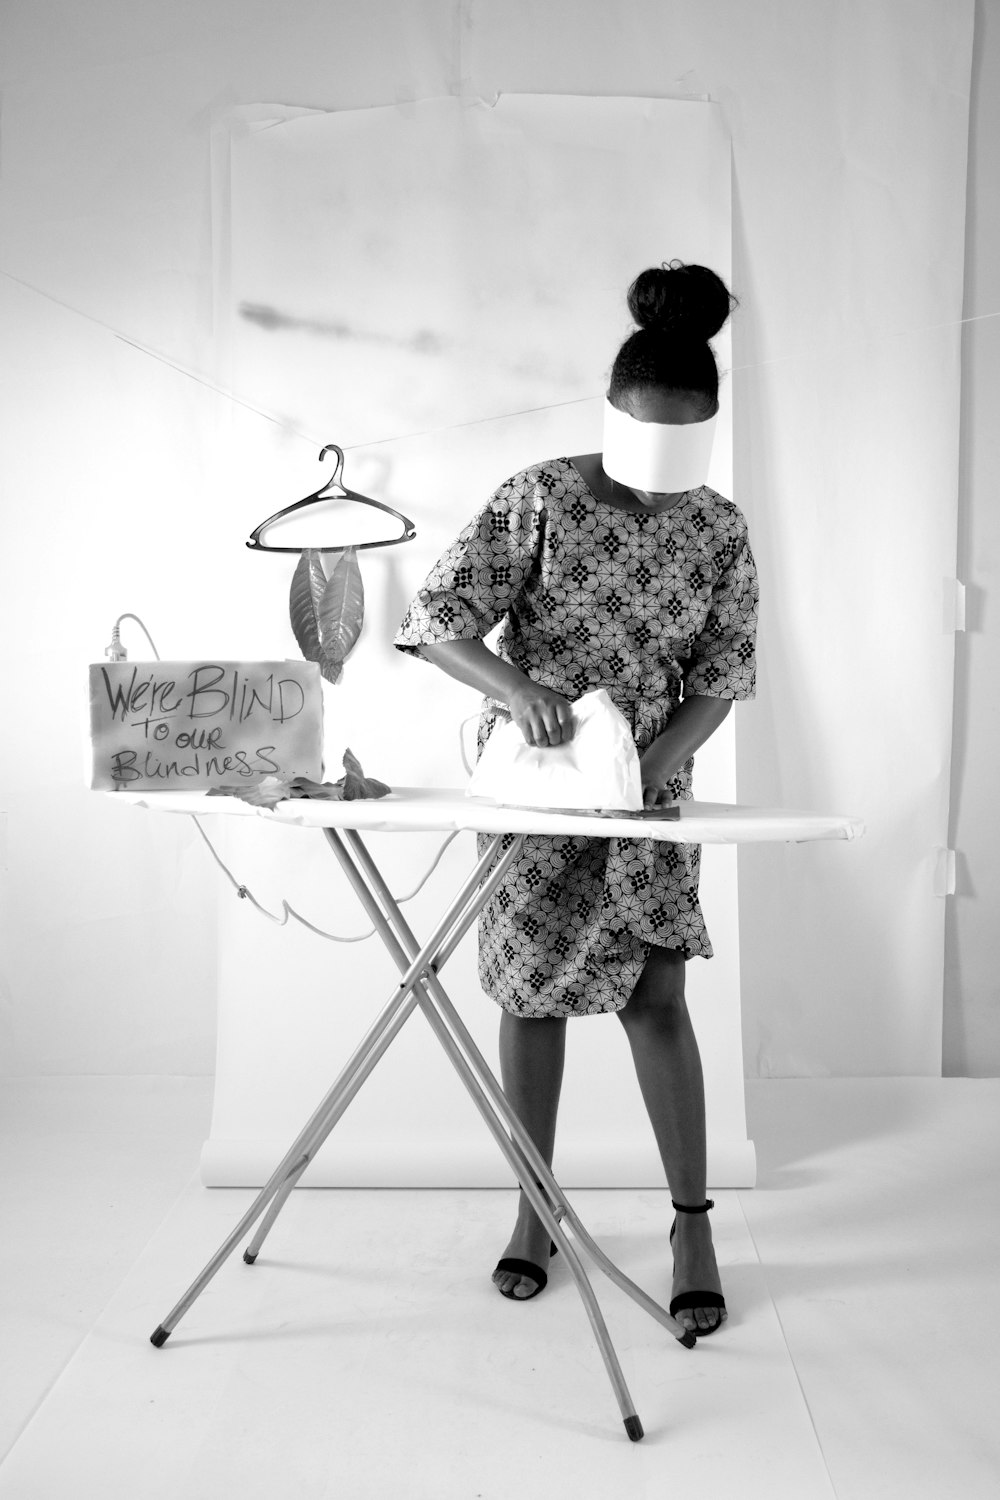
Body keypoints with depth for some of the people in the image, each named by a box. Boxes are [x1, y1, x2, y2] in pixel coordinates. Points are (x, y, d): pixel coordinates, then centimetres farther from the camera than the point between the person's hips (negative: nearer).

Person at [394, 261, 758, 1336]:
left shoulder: (721, 534, -3)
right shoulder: (540, 499, -11)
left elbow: (720, 679, -1)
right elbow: (437, 620, -16)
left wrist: (650, 765, -18)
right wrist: (515, 686, -34)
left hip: (651, 789, 1)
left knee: (657, 996, -1)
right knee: (531, 992, 7)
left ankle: (692, 1223, 16)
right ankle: (534, 1209, 26)